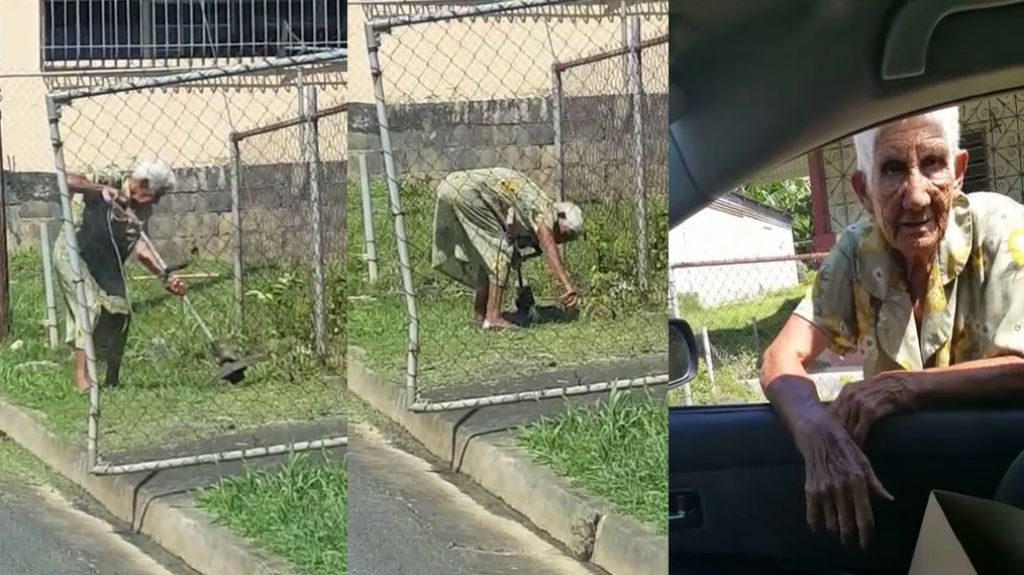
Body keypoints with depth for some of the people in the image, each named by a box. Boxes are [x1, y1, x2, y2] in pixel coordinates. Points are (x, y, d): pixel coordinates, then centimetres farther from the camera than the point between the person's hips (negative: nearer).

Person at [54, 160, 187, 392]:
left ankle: (113, 379, 12)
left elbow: (138, 245, -12)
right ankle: (81, 376, -21)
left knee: (120, 311, 0)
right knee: (89, 305, -20)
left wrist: (166, 276, -23)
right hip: (73, 253, -7)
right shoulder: (110, 180, -19)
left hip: (106, 262, 7)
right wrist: (101, 189, -43)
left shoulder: (144, 209, -2)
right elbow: (67, 180, -30)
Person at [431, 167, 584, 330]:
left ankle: (480, 313, 28)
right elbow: (549, 249, -21)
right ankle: (493, 317, -9)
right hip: (466, 190, -10)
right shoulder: (544, 209, -6)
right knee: (501, 246, -6)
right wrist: (568, 286, -28)